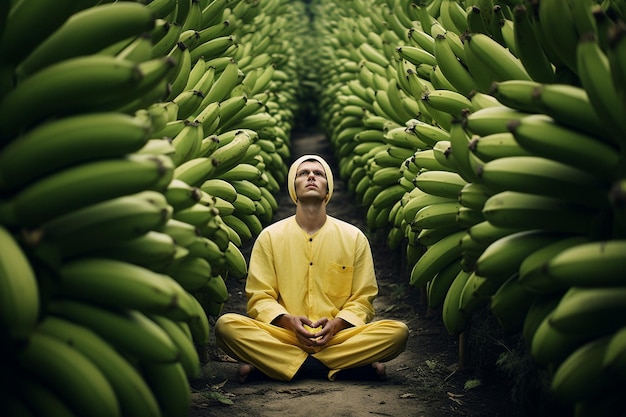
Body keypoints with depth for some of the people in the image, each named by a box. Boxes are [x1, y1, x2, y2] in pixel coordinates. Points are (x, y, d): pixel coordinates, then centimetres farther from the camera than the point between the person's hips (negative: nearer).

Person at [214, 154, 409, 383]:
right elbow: (259, 297, 5)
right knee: (227, 324, -28)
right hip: (284, 335, 0)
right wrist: (287, 320, -15)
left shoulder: (354, 237, 10)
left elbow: (362, 299, 8)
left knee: (397, 331, -26)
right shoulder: (270, 236, 9)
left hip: (337, 336, 1)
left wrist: (337, 324, -12)